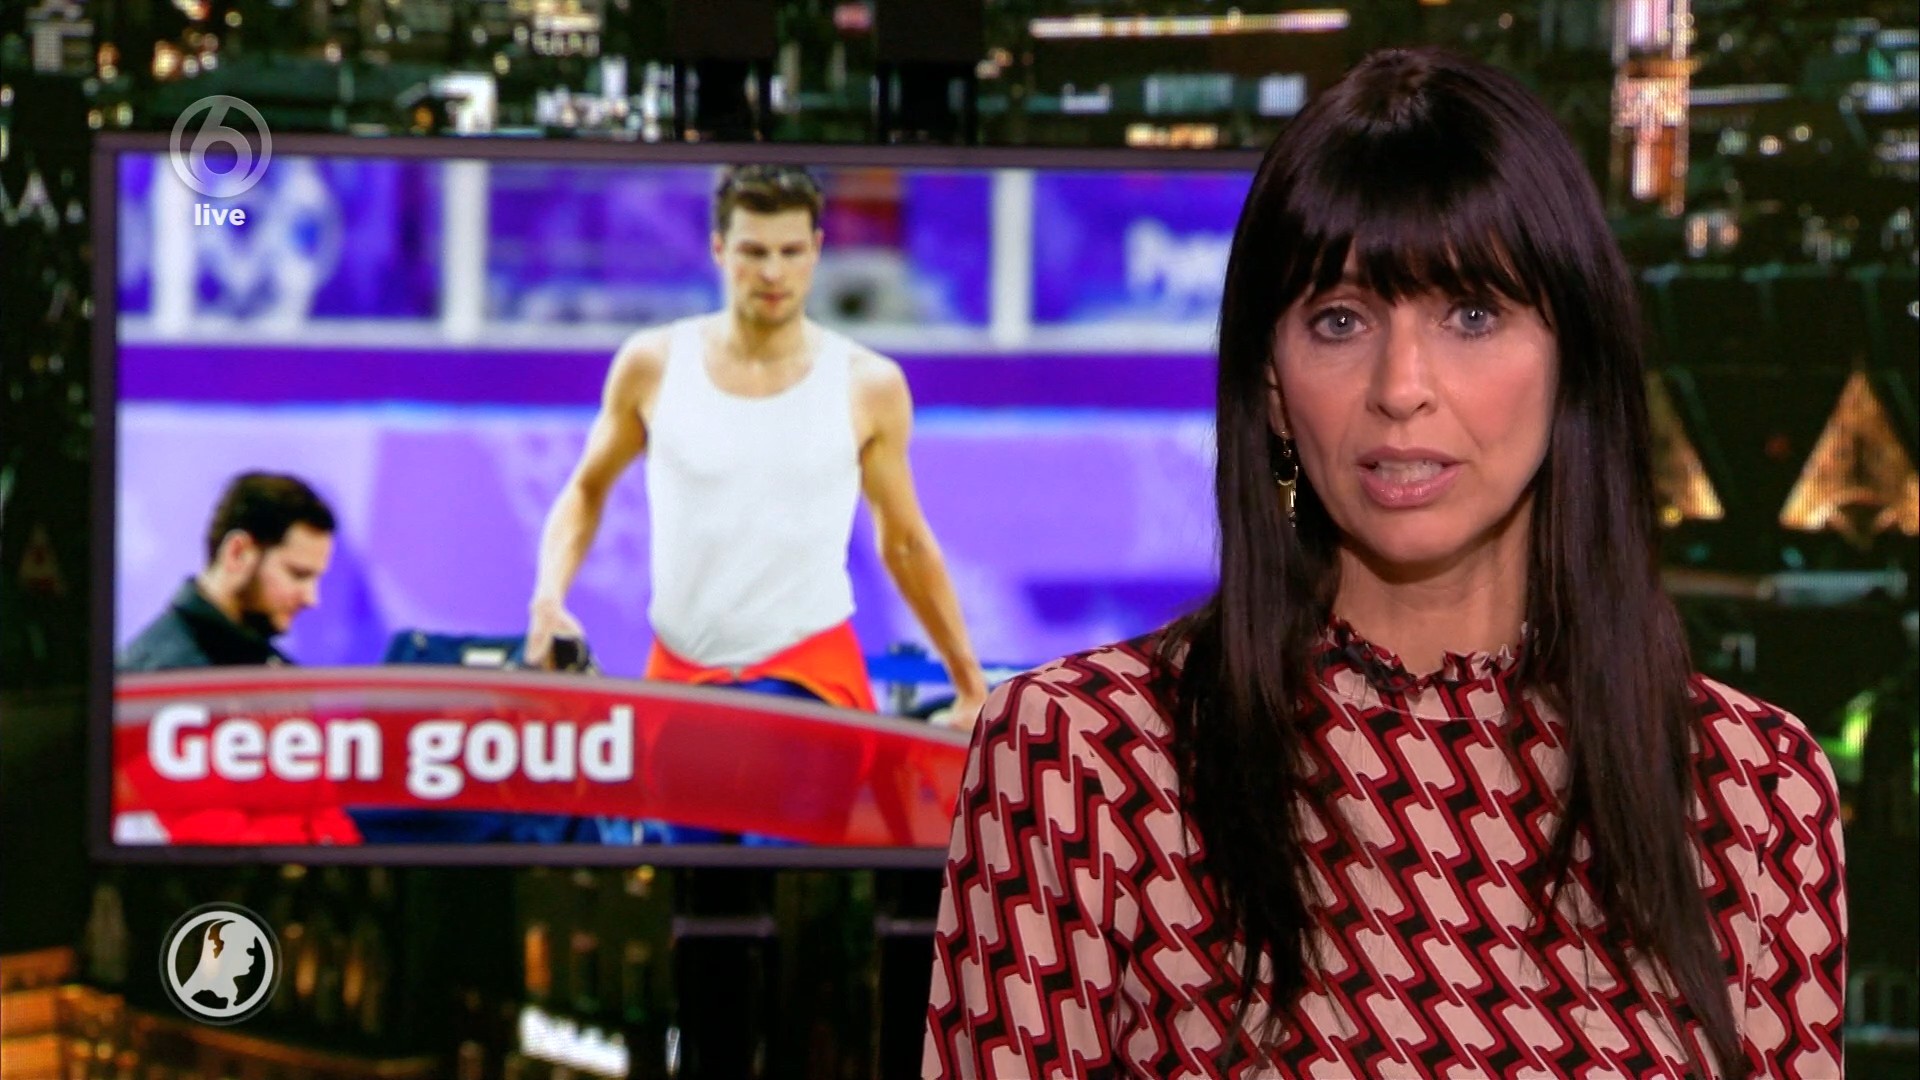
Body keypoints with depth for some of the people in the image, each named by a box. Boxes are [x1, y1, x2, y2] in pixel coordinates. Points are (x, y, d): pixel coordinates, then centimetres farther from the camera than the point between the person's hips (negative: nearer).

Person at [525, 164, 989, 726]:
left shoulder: (869, 388, 0)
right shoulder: (651, 366, 2)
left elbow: (904, 541, 10)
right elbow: (586, 491, 14)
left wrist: (969, 680, 10)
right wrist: (549, 599, -2)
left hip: (812, 667, -3)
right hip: (678, 671, 3)